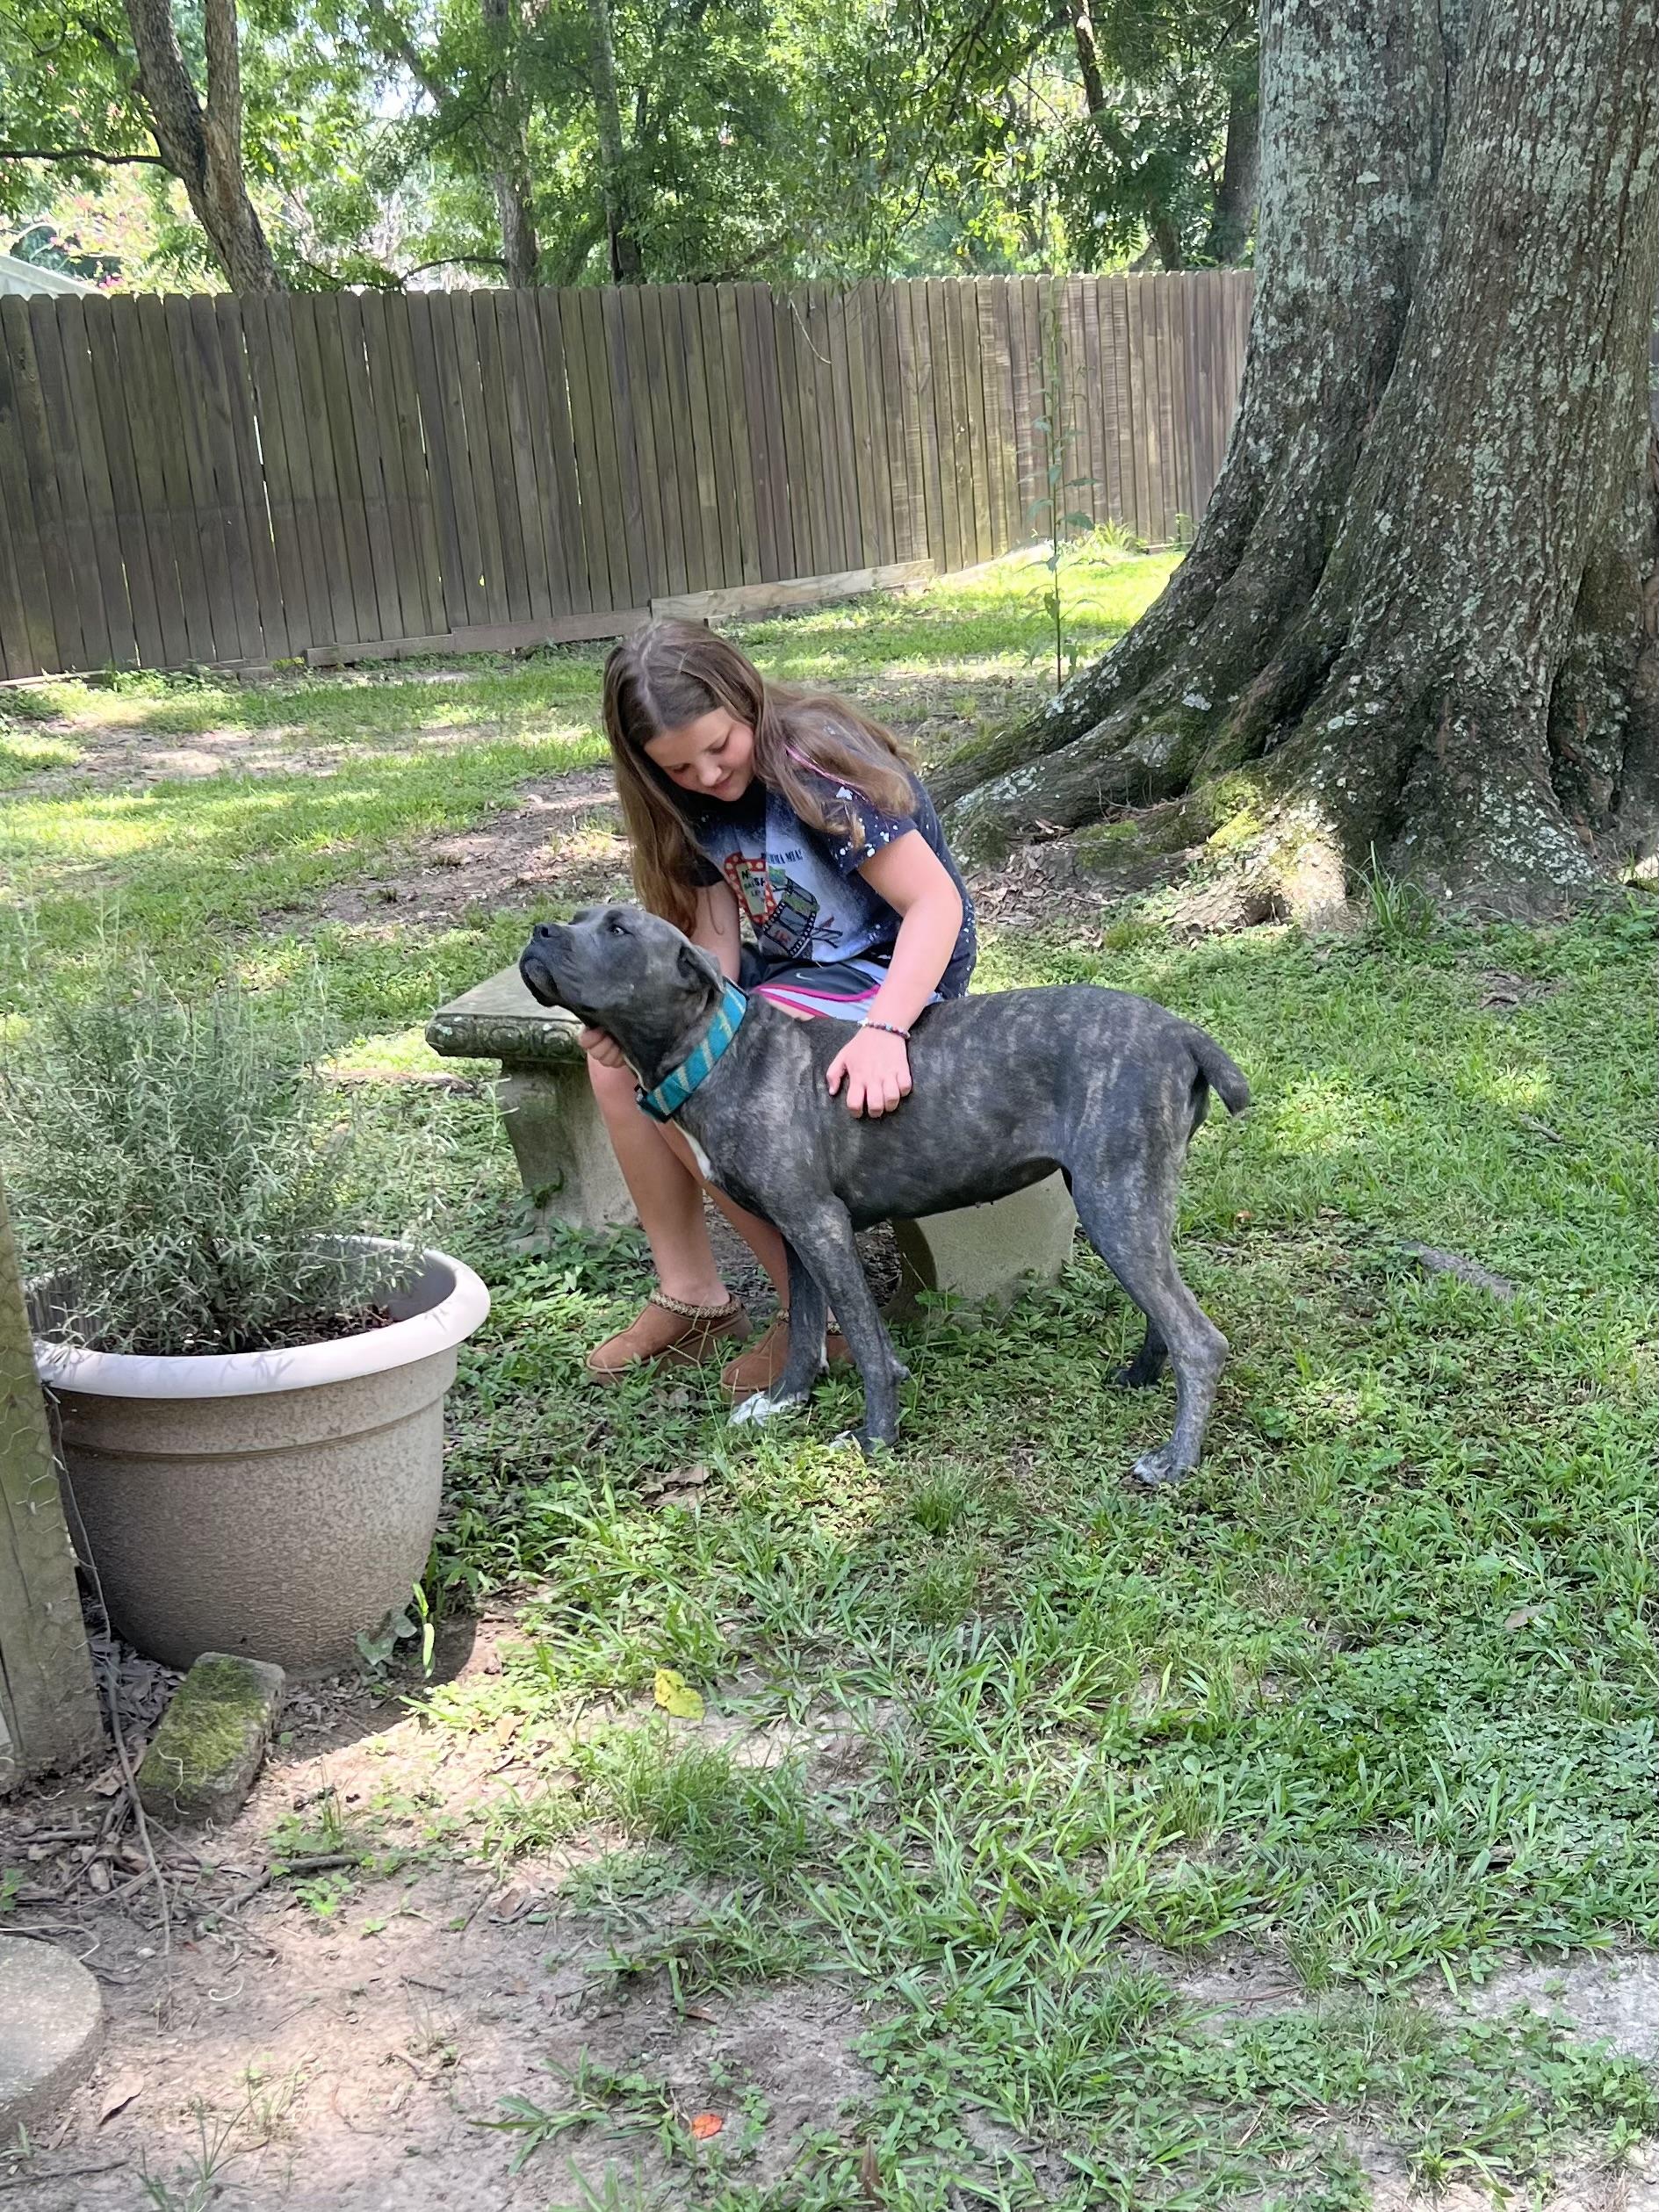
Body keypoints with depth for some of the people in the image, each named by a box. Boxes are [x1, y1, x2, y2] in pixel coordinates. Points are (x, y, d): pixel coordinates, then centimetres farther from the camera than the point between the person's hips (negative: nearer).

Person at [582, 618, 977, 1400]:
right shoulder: (697, 803, 1)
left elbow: (937, 903, -27)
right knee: (618, 1057, -9)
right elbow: (715, 943, -4)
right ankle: (690, 1296, 1)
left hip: (890, 974, -8)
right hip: (787, 969, 8)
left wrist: (883, 1031, -43)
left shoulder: (816, 766, -23)